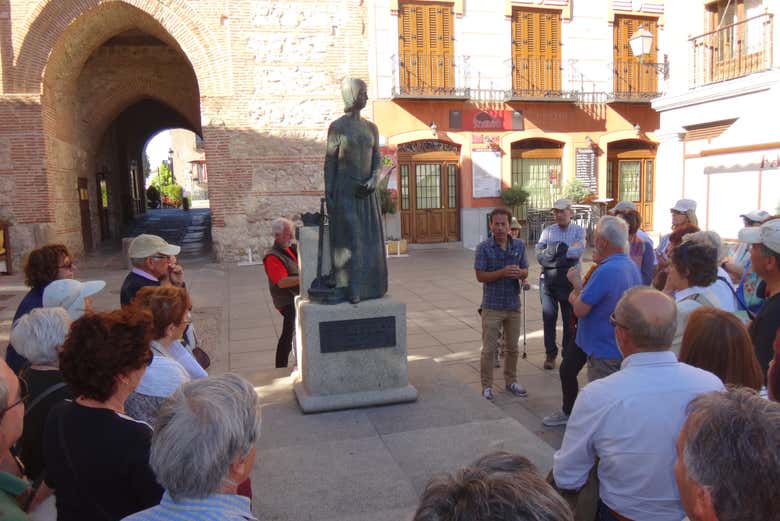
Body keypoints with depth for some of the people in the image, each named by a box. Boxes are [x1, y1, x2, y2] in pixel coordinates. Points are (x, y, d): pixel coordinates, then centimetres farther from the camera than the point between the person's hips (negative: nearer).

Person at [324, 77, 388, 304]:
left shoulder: (371, 128, 11)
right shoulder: (337, 127, -4)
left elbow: (377, 160, 9)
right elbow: (329, 162, -4)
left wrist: (373, 181, -12)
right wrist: (328, 197, -9)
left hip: (366, 192, 5)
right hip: (345, 190, -5)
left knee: (369, 239, 6)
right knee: (350, 238, -9)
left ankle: (367, 286, 16)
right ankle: (350, 290, -3)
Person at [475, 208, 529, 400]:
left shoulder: (519, 245, 4)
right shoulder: (484, 248, -9)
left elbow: (525, 271, 9)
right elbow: (480, 276, -12)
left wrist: (519, 273, -15)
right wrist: (502, 272, -25)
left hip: (513, 305, 4)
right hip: (492, 306, -4)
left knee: (512, 347, 16)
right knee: (489, 349, 0)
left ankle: (511, 381, 32)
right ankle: (486, 386, 12)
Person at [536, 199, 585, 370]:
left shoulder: (579, 231, 4)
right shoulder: (547, 231, 8)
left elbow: (578, 252, -14)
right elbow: (539, 254, -6)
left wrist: (555, 250, -11)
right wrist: (566, 250, -12)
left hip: (569, 280, -1)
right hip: (548, 279, 1)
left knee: (570, 319, 6)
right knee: (549, 317, 5)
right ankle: (550, 354, 17)